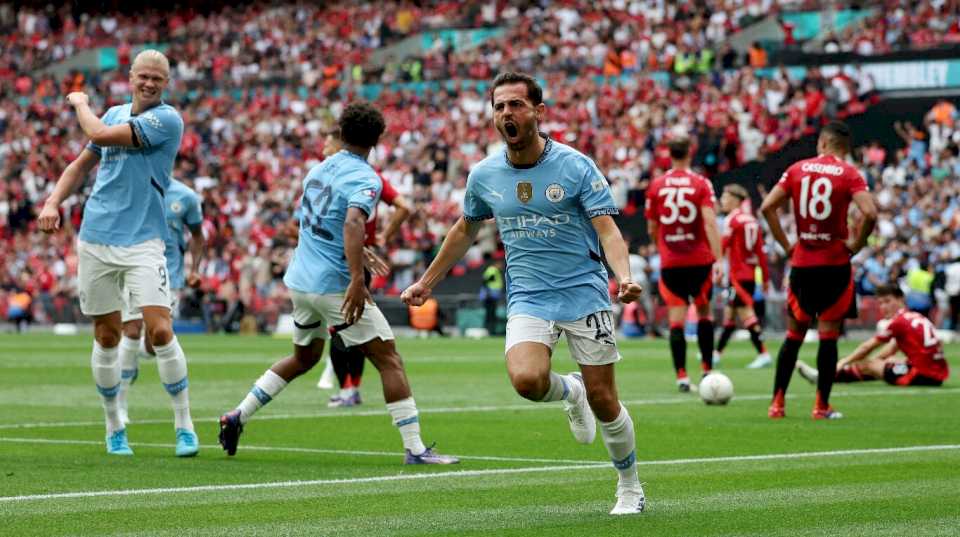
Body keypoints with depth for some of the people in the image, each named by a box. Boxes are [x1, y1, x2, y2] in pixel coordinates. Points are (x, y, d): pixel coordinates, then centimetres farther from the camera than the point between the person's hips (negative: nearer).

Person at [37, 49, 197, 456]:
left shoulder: (167, 119, -9)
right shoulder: (115, 115, 12)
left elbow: (100, 135, -16)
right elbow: (82, 164, 21)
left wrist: (81, 103, 3)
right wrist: (53, 201, 5)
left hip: (142, 242, -5)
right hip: (95, 239, 5)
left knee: (160, 331, -16)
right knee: (107, 336, 8)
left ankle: (184, 427, -6)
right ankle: (113, 427, 21)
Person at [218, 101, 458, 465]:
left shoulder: (318, 169, 12)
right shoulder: (365, 178, -12)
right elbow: (353, 222, -30)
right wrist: (357, 279, -38)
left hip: (300, 281, 8)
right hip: (334, 284, -8)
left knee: (304, 357, 27)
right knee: (388, 359, -4)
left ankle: (238, 417, 21)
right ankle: (414, 449, -10)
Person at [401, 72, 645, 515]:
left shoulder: (575, 166, -9)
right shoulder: (484, 175, 2)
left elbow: (608, 231, -13)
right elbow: (464, 231, 20)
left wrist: (624, 277, -32)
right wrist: (427, 282, 23)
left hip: (584, 293, -2)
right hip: (528, 298, 2)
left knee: (602, 400, -2)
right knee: (526, 379, -26)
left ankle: (630, 488, 22)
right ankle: (569, 392, 10)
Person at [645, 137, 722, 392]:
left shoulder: (656, 186, 2)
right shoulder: (701, 184, -5)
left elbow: (652, 228, 9)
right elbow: (710, 222, -15)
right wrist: (718, 259, -17)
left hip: (670, 263, 1)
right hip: (700, 260, -1)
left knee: (676, 318, 0)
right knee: (704, 312, 17)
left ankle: (681, 375, -11)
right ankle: (707, 368, 16)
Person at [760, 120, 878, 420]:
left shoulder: (797, 170, 3)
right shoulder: (849, 175, -5)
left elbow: (767, 207, -2)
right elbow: (869, 213, -20)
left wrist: (786, 244, 4)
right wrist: (855, 245, -5)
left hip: (801, 264, 3)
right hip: (835, 265, -3)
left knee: (794, 335, 13)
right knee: (829, 336, 3)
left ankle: (777, 403, 10)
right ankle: (822, 407, 3)